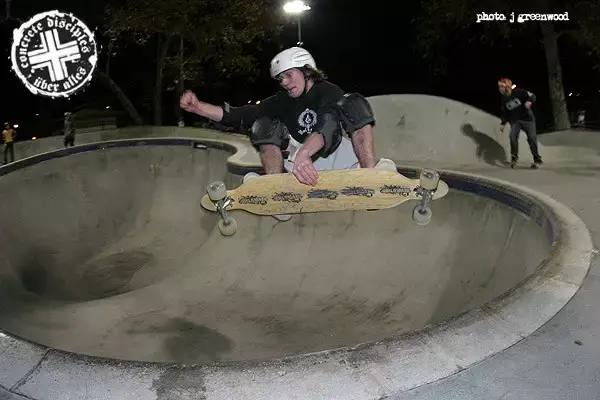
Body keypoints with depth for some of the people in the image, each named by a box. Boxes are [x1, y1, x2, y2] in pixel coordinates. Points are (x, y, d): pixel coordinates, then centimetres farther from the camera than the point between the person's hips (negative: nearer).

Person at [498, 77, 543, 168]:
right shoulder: (504, 100, 5)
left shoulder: (518, 92, -12)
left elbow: (532, 96, -13)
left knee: (532, 138, -8)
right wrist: (503, 123, 5)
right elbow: (505, 113, 15)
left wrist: (529, 101, -34)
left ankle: (536, 158, 5)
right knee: (513, 136, -20)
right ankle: (514, 157, -7)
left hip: (527, 119, -3)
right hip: (515, 121, 3)